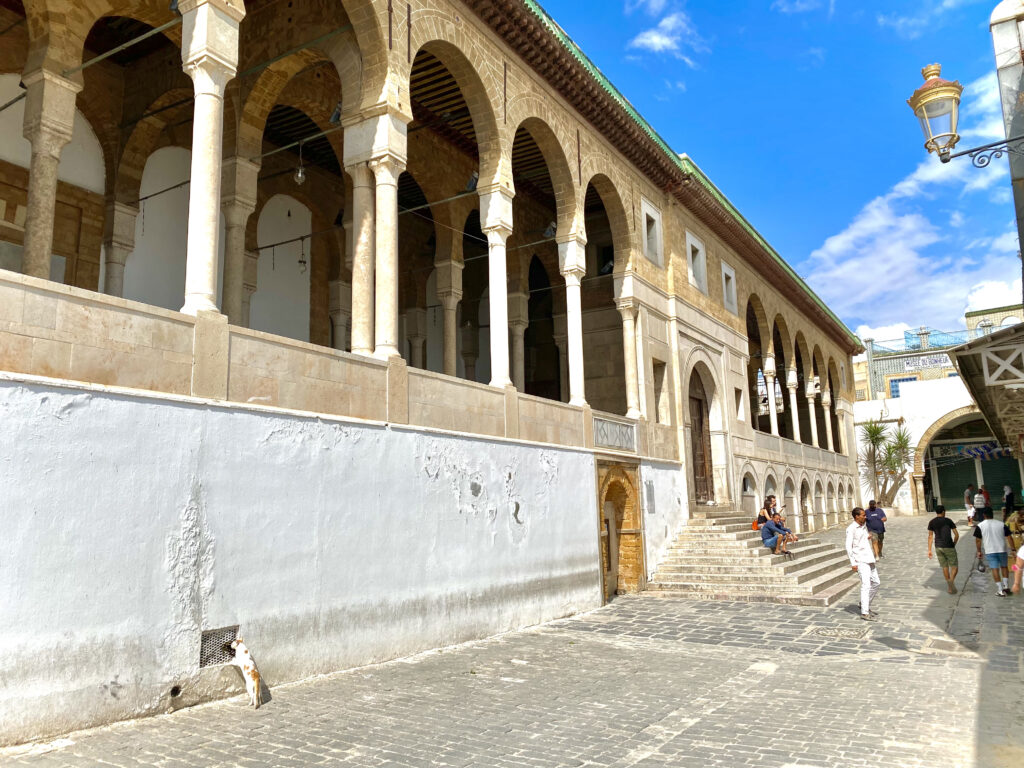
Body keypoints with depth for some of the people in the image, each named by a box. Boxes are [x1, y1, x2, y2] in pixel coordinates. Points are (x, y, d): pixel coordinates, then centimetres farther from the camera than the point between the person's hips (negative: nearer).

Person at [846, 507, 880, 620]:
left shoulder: (864, 525, 13)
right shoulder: (851, 529, -11)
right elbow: (848, 547, -15)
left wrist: (869, 535, 14)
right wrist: (853, 563, -19)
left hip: (869, 559, 9)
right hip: (860, 561, -9)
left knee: (876, 582, 13)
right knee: (866, 585, -14)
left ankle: (865, 604, 28)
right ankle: (864, 613, -15)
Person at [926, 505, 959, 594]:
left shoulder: (931, 522, 3)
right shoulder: (948, 521, -4)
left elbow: (930, 536, 2)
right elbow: (957, 535, -3)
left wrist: (929, 550, 5)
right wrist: (953, 545, 13)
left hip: (938, 547, 3)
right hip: (949, 547, -3)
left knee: (944, 566, 13)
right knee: (954, 566, 5)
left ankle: (949, 587, 19)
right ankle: (951, 581, -21)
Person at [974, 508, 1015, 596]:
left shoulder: (980, 526, -3)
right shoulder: (1001, 524, 3)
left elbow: (978, 540, -1)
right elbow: (1009, 538, 1)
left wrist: (979, 551, 10)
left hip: (990, 551, -2)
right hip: (1002, 549, 2)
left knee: (995, 569, 1)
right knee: (1004, 566, 22)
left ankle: (1000, 590, 0)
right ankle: (1006, 585, 22)